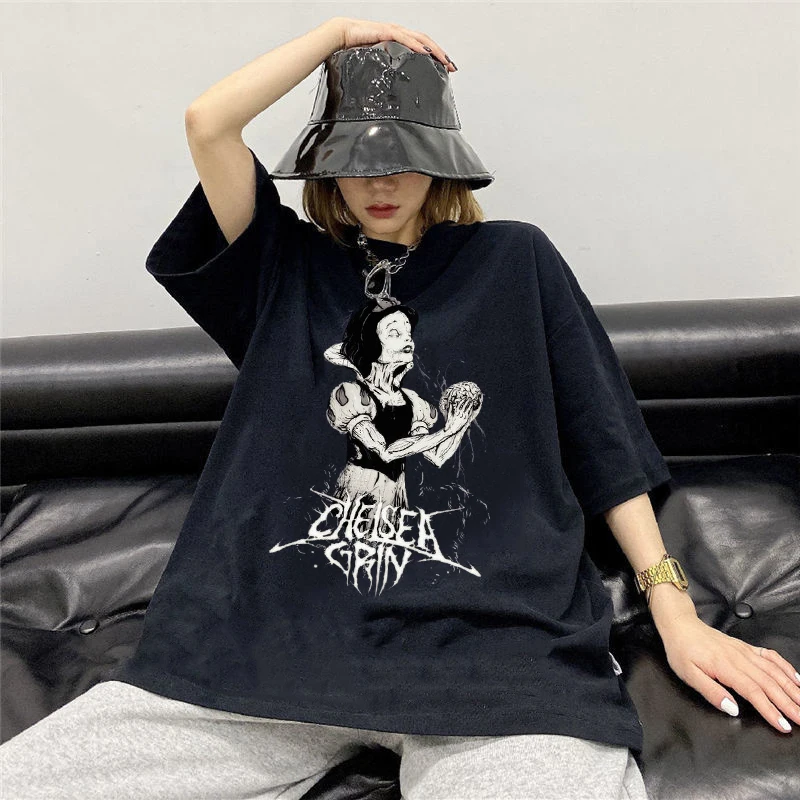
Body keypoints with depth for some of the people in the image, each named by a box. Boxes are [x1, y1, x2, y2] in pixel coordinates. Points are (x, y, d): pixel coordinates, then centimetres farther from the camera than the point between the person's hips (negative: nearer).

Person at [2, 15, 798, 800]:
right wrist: (341, 33, 13)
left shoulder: (515, 260, 13)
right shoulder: (287, 264, 16)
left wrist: (672, 606, 4)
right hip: (269, 637, 2)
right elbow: (207, 122, 4)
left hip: (492, 641, -1)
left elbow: (602, 436, 11)